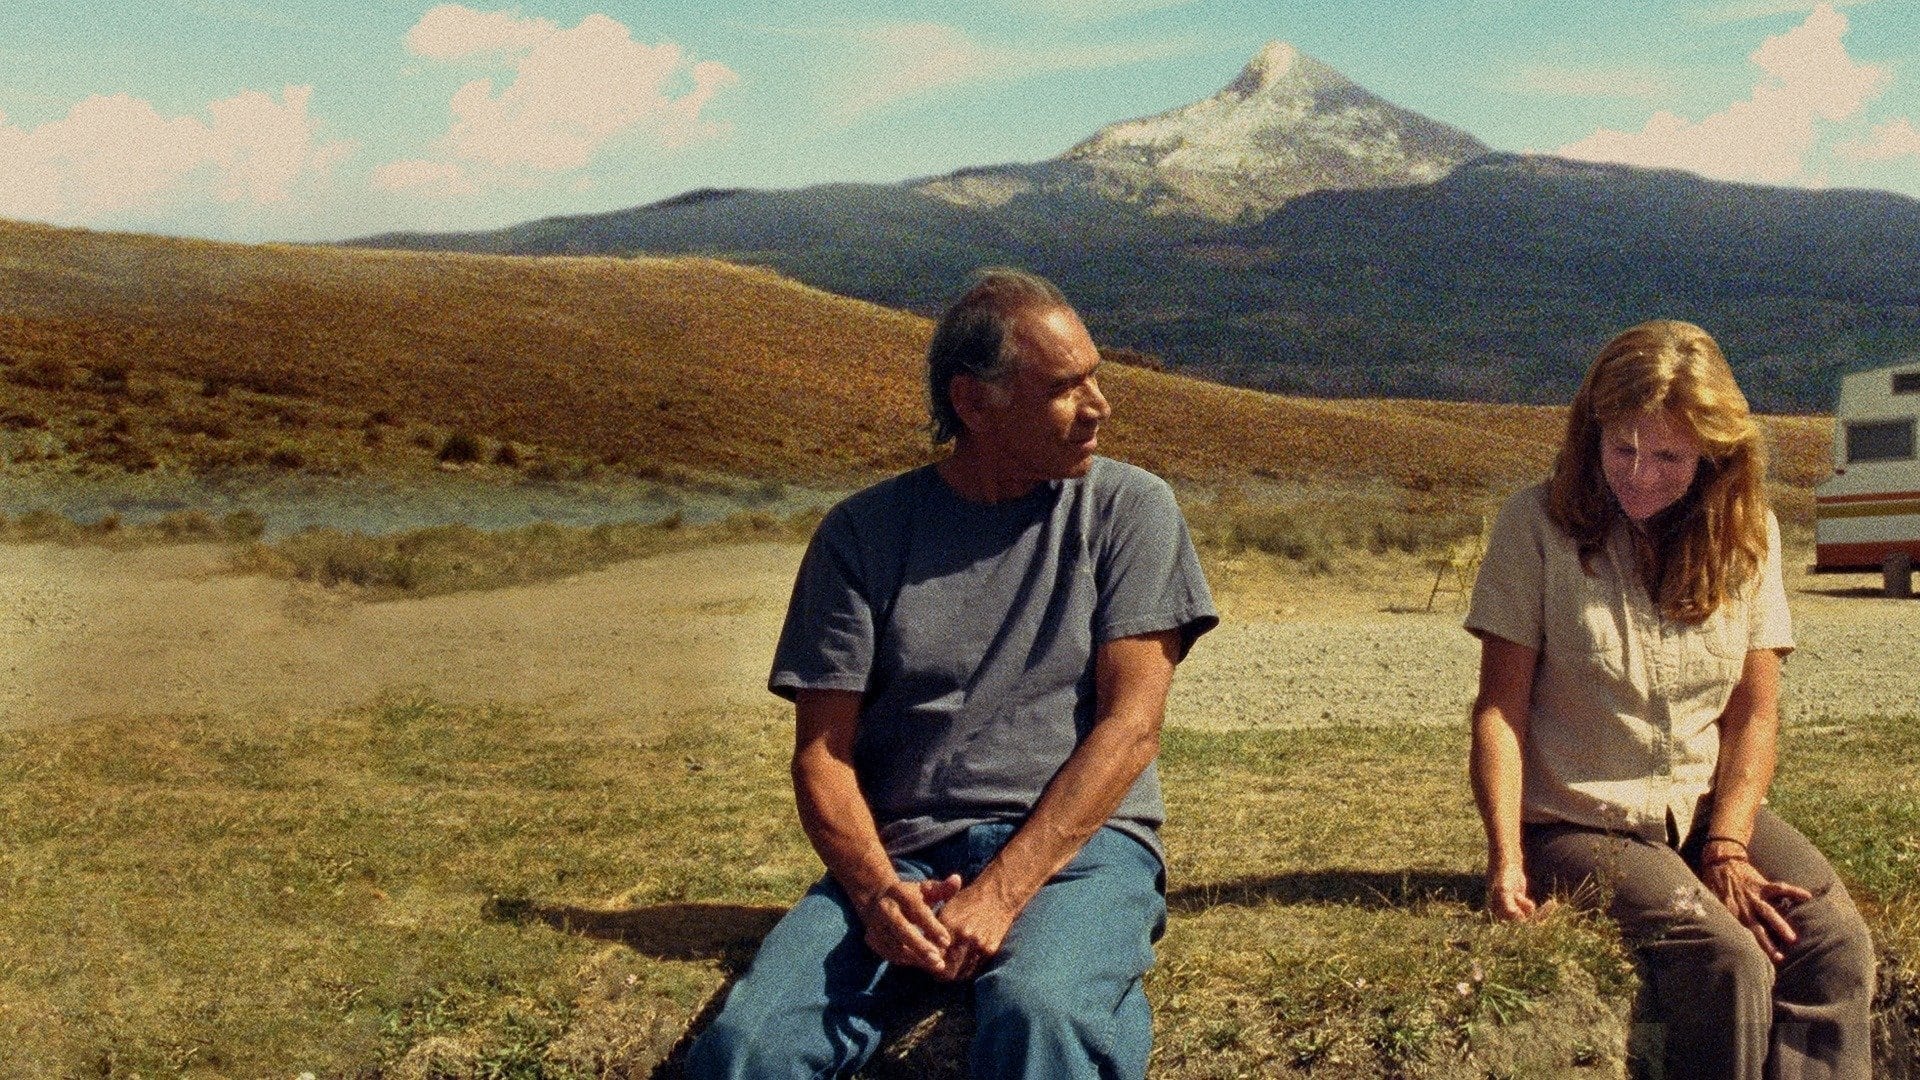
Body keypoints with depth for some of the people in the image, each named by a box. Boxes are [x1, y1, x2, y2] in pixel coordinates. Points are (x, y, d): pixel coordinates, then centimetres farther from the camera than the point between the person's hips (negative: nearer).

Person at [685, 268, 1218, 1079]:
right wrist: (878, 893, -15)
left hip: (1077, 843, -1)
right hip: (900, 854, 2)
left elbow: (1131, 725, -4)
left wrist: (1003, 890, -16)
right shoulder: (864, 533, 8)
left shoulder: (1129, 509, 5)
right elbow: (822, 752, 5)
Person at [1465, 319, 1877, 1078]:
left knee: (1836, 943, -22)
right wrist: (1505, 859, -19)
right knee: (1726, 961, -27)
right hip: (1581, 821, -4)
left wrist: (1726, 850, -11)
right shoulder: (1537, 525, -8)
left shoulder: (1747, 533, 3)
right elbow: (1500, 708, -9)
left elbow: (1755, 716, 2)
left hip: (1710, 808, 4)